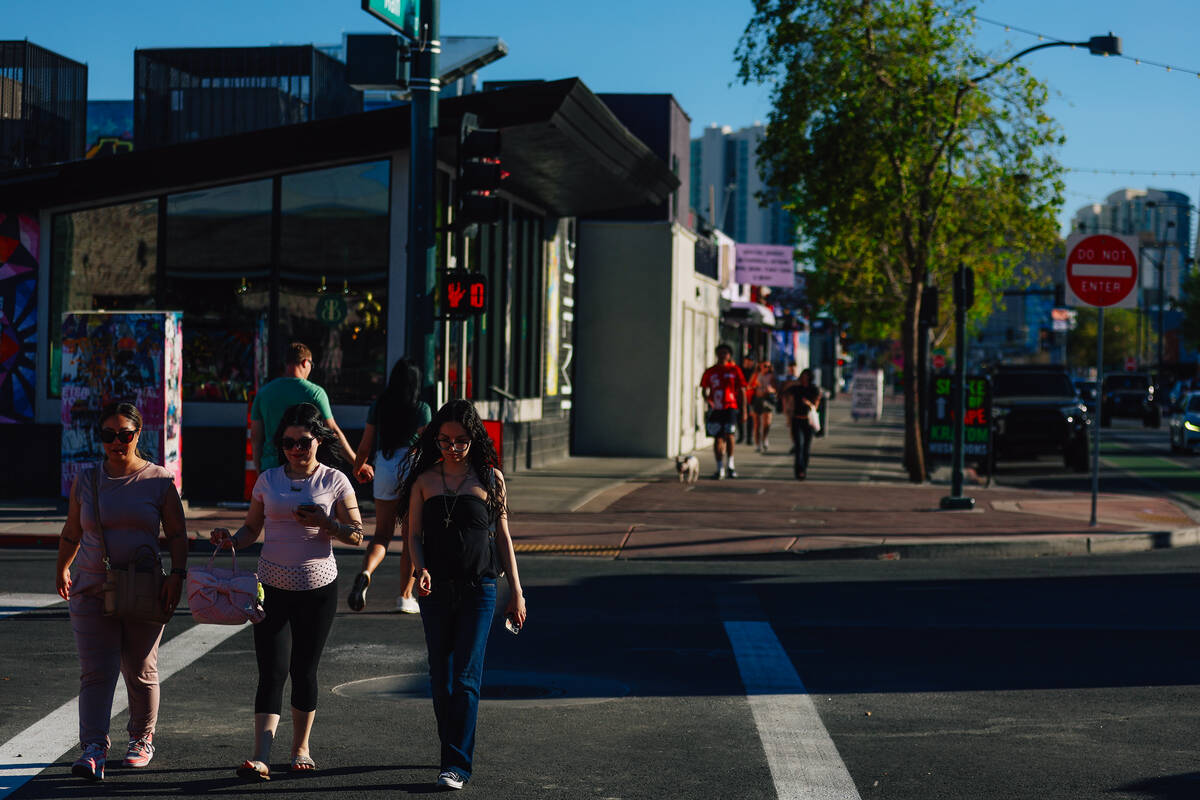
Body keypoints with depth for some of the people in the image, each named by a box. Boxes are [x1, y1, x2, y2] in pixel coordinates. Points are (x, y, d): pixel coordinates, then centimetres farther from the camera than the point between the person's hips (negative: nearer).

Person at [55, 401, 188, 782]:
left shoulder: (159, 481, 0)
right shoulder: (85, 481, 6)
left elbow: (177, 534, 2)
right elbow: (71, 532, 19)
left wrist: (177, 574, -10)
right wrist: (63, 570, 26)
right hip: (92, 592, 1)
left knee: (141, 672, 9)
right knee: (95, 672, -10)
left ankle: (142, 740, 27)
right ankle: (94, 749, -17)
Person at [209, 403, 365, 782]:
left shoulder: (334, 481, 0)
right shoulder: (268, 480, 5)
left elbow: (357, 534, -1)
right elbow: (252, 527, 11)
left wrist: (324, 523, -18)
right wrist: (231, 540, -9)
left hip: (318, 588, -1)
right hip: (272, 587, 1)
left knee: (304, 670, 7)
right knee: (272, 670, -9)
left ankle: (301, 748, 23)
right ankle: (261, 758, -16)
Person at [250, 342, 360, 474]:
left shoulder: (263, 393, 8)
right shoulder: (315, 392, -3)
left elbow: (255, 438, 9)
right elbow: (334, 432, -2)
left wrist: (259, 470, 18)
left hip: (270, 467, 3)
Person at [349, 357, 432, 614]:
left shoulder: (378, 406, 3)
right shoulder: (422, 409, -5)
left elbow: (365, 445, 6)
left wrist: (357, 467, 25)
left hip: (385, 468, 2)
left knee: (382, 534, 10)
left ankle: (365, 573, -19)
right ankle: (405, 597, 12)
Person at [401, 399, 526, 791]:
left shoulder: (490, 477, 4)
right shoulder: (424, 479, 6)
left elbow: (502, 535, 8)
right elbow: (414, 534, 8)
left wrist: (515, 590, 7)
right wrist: (420, 569, -13)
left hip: (479, 589, -2)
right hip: (436, 590, 2)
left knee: (465, 678, -9)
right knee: (440, 677, 8)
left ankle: (457, 765, -8)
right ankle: (455, 750, 24)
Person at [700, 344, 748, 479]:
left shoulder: (734, 370, 4)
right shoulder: (710, 372, 9)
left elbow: (742, 391, 7)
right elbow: (704, 388, 16)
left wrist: (743, 411, 3)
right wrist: (707, 398, -8)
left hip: (731, 408, -2)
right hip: (715, 409, 2)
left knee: (729, 435, -15)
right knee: (717, 438, 3)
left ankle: (730, 464, 3)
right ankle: (720, 468, 11)